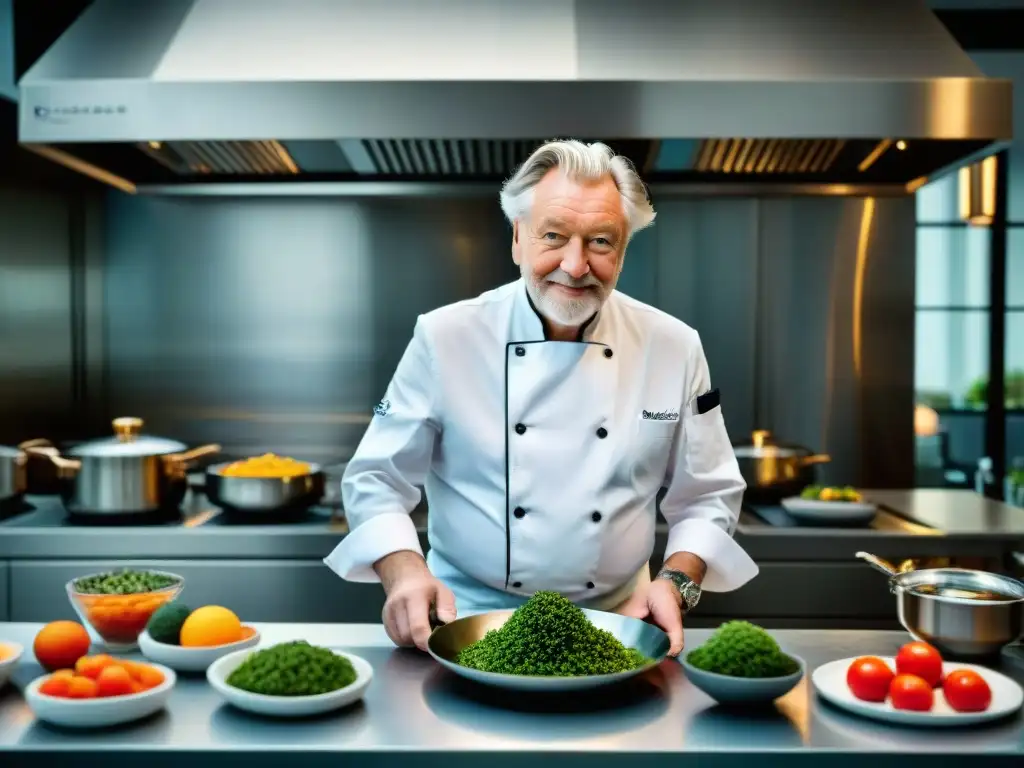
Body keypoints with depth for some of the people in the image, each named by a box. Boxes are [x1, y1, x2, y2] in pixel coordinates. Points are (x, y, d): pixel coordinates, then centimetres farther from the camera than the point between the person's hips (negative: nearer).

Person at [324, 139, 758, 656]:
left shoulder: (674, 348, -1)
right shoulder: (446, 338, -8)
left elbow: (708, 497, 7)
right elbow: (375, 481, -2)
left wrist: (676, 581, -9)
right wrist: (405, 571, -19)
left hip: (614, 621, 2)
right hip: (470, 618, -1)